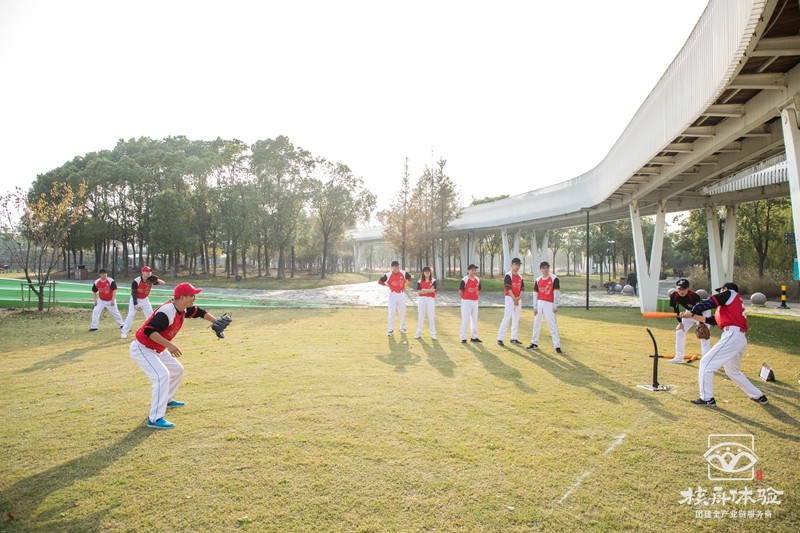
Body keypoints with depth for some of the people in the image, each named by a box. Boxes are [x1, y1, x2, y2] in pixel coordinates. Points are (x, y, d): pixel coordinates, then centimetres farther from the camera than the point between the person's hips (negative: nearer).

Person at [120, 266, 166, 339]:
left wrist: (157, 280, -35)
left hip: (145, 300, 4)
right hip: (135, 299, -4)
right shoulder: (136, 281, -24)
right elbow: (134, 293, -21)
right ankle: (124, 332, -4)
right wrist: (135, 304, -24)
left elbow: (163, 283, -15)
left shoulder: (151, 280, -12)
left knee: (151, 314, 4)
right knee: (131, 315, -12)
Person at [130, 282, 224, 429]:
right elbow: (149, 331, -38)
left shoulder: (183, 309, -3)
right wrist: (169, 345, -42)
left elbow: (200, 312, 12)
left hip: (157, 349, 10)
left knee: (177, 369, 21)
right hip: (142, 349, -10)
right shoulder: (167, 312, -30)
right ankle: (155, 419, -22)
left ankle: (166, 400, 42)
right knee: (162, 375, -25)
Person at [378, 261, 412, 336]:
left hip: (401, 294, 3)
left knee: (402, 312, 12)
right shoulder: (388, 275, -13)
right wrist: (387, 285, -4)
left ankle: (402, 328, 27)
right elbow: (379, 281, -3)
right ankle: (390, 330, -2)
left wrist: (405, 284, 8)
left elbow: (409, 278, 14)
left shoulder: (403, 273, -5)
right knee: (391, 313, -6)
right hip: (392, 295, -3)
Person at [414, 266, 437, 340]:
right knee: (420, 316, 6)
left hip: (431, 300, -2)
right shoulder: (420, 281, 6)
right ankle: (418, 333, 14)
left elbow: (433, 290, -12)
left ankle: (433, 334, 6)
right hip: (422, 299, 2)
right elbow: (418, 292, -4)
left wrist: (423, 290, -8)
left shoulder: (433, 280, 1)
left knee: (431, 317, 0)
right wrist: (429, 290, -13)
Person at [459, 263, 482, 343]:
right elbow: (460, 291, -7)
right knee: (465, 319, -3)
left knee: (475, 319, 12)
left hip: (475, 301, 6)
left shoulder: (478, 279, 6)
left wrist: (476, 297, 9)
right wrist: (465, 298, 0)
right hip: (466, 302, -6)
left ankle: (474, 337, 23)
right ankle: (463, 338, 4)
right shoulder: (464, 279, -11)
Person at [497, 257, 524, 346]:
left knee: (516, 319, 10)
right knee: (506, 318, -11)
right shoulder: (508, 275, -8)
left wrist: (519, 297, -7)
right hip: (510, 298, -7)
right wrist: (514, 299, -17)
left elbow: (522, 288, 11)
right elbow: (508, 288, -15)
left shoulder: (520, 277, 13)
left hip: (518, 299, 7)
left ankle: (513, 338, 18)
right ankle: (500, 339, -10)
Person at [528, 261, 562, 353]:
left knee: (552, 325, -6)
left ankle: (557, 346, -2)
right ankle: (534, 344, 21)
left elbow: (556, 292, -7)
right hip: (539, 303, 5)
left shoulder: (554, 278, -6)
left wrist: (555, 306, -11)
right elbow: (535, 294, 10)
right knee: (536, 324, 10)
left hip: (549, 304, -5)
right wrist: (535, 307, 6)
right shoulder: (538, 280, 8)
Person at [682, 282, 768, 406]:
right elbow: (712, 320, 25)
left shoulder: (730, 293, 6)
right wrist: (692, 316, 22)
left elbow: (709, 303, -8)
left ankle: (707, 398, -3)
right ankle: (758, 396, 32)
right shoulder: (733, 304, 29)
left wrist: (691, 312, -3)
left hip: (732, 335, -10)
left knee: (706, 363, -6)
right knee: (732, 371, 25)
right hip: (741, 339, 10)